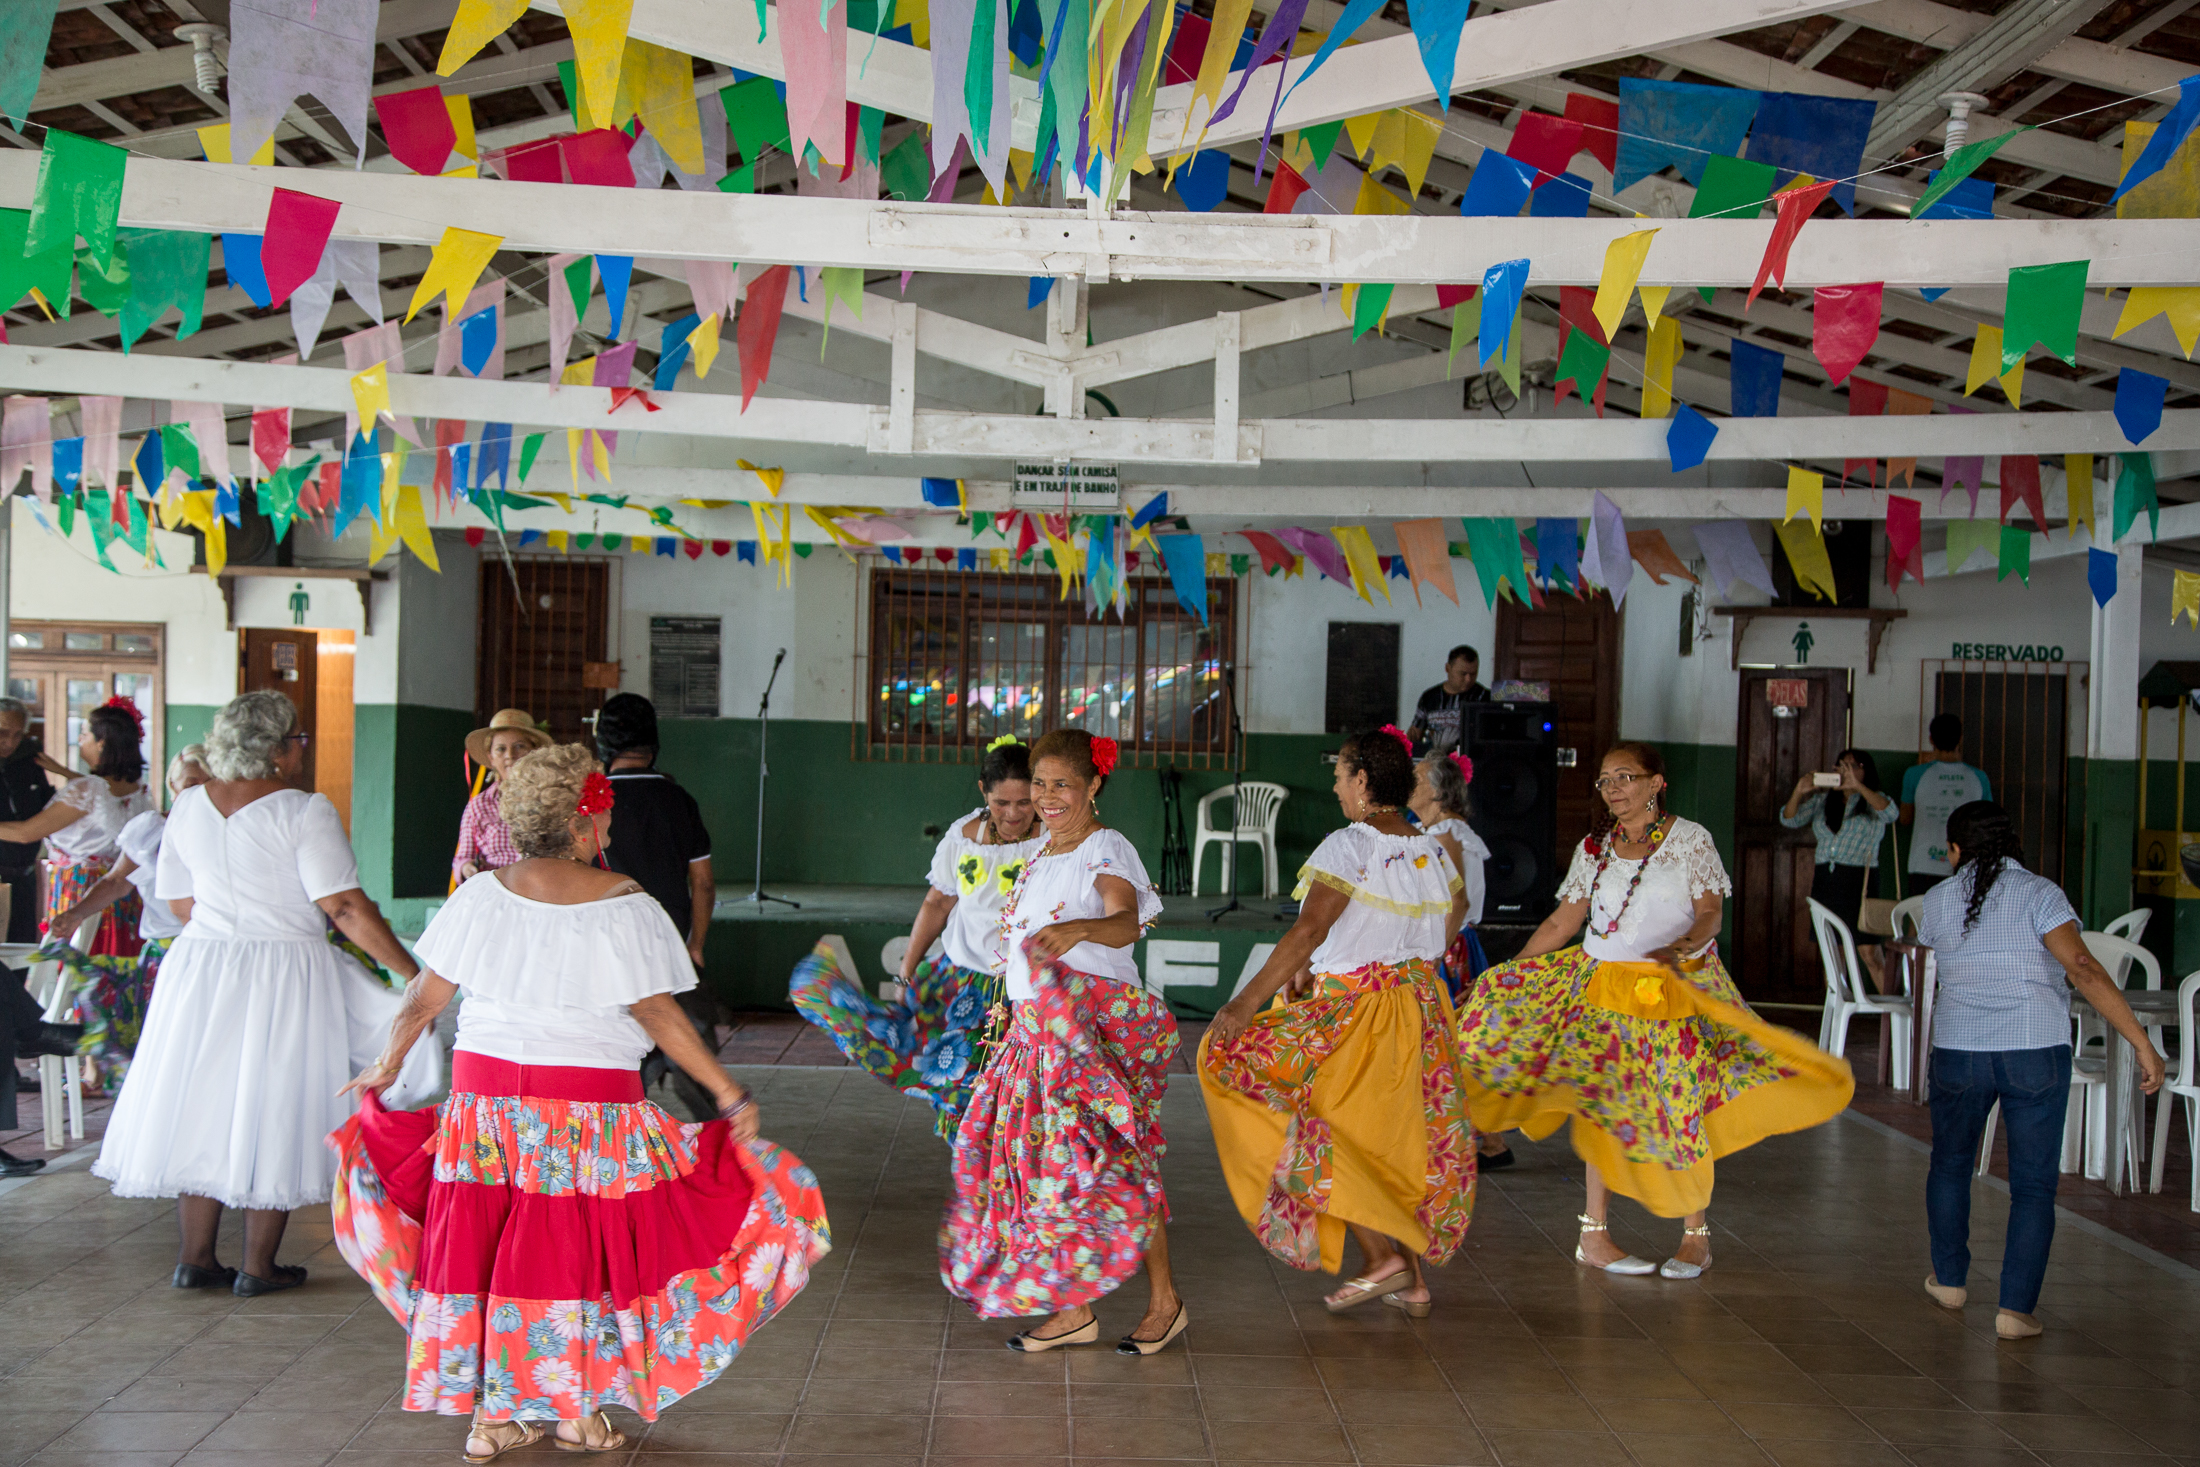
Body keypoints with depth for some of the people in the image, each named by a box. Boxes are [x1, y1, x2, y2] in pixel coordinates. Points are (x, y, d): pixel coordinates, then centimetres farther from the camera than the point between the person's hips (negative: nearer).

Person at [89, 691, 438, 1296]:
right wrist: (413, 972, -14)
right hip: (285, 978, -5)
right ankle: (257, 1267, 11)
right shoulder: (304, 813, -14)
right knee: (273, 1113, 4)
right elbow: (346, 908, -18)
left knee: (204, 1109, 14)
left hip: (199, 971, 5)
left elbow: (181, 904, 11)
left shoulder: (189, 806, 4)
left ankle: (195, 1258, 20)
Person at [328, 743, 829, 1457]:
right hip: (591, 1102, -3)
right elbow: (656, 1012, -12)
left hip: (485, 1094, 3)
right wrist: (729, 1092, -7)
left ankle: (494, 1416, 17)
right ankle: (579, 1410, 16)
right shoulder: (622, 903, -10)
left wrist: (388, 1063, 20)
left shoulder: (482, 894, 0)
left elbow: (425, 993, 4)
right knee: (586, 1249, 9)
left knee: (484, 1243, 11)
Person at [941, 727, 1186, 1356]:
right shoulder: (1043, 855, 15)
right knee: (1045, 1161, 6)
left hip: (1100, 1030, -8)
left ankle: (1165, 1300, 8)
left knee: (1112, 1161, -7)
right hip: (1038, 1031, 8)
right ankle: (1073, 1311, 14)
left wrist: (1079, 929, -51)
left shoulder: (1105, 850, -11)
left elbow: (1127, 921, -31)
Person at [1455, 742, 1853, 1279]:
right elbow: (1561, 923, 11)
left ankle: (1696, 1235, 9)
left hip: (1678, 988, -2)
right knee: (1600, 1103, -1)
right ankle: (1592, 1234, 7)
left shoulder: (1690, 839, 0)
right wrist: (1506, 975, 7)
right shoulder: (1593, 848, 8)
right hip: (1603, 987, 3)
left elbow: (1711, 913, -8)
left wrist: (1683, 946, -29)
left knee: (1681, 1105, -5)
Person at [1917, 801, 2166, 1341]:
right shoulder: (2039, 894, -6)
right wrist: (2143, 1043, -19)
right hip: (2035, 1053, -2)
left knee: (1951, 1163, 23)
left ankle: (1949, 1279, 33)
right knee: (2034, 1184, 5)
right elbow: (2083, 971, -18)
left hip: (1958, 1052, 3)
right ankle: (2016, 1308, 1)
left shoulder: (1938, 900, 5)